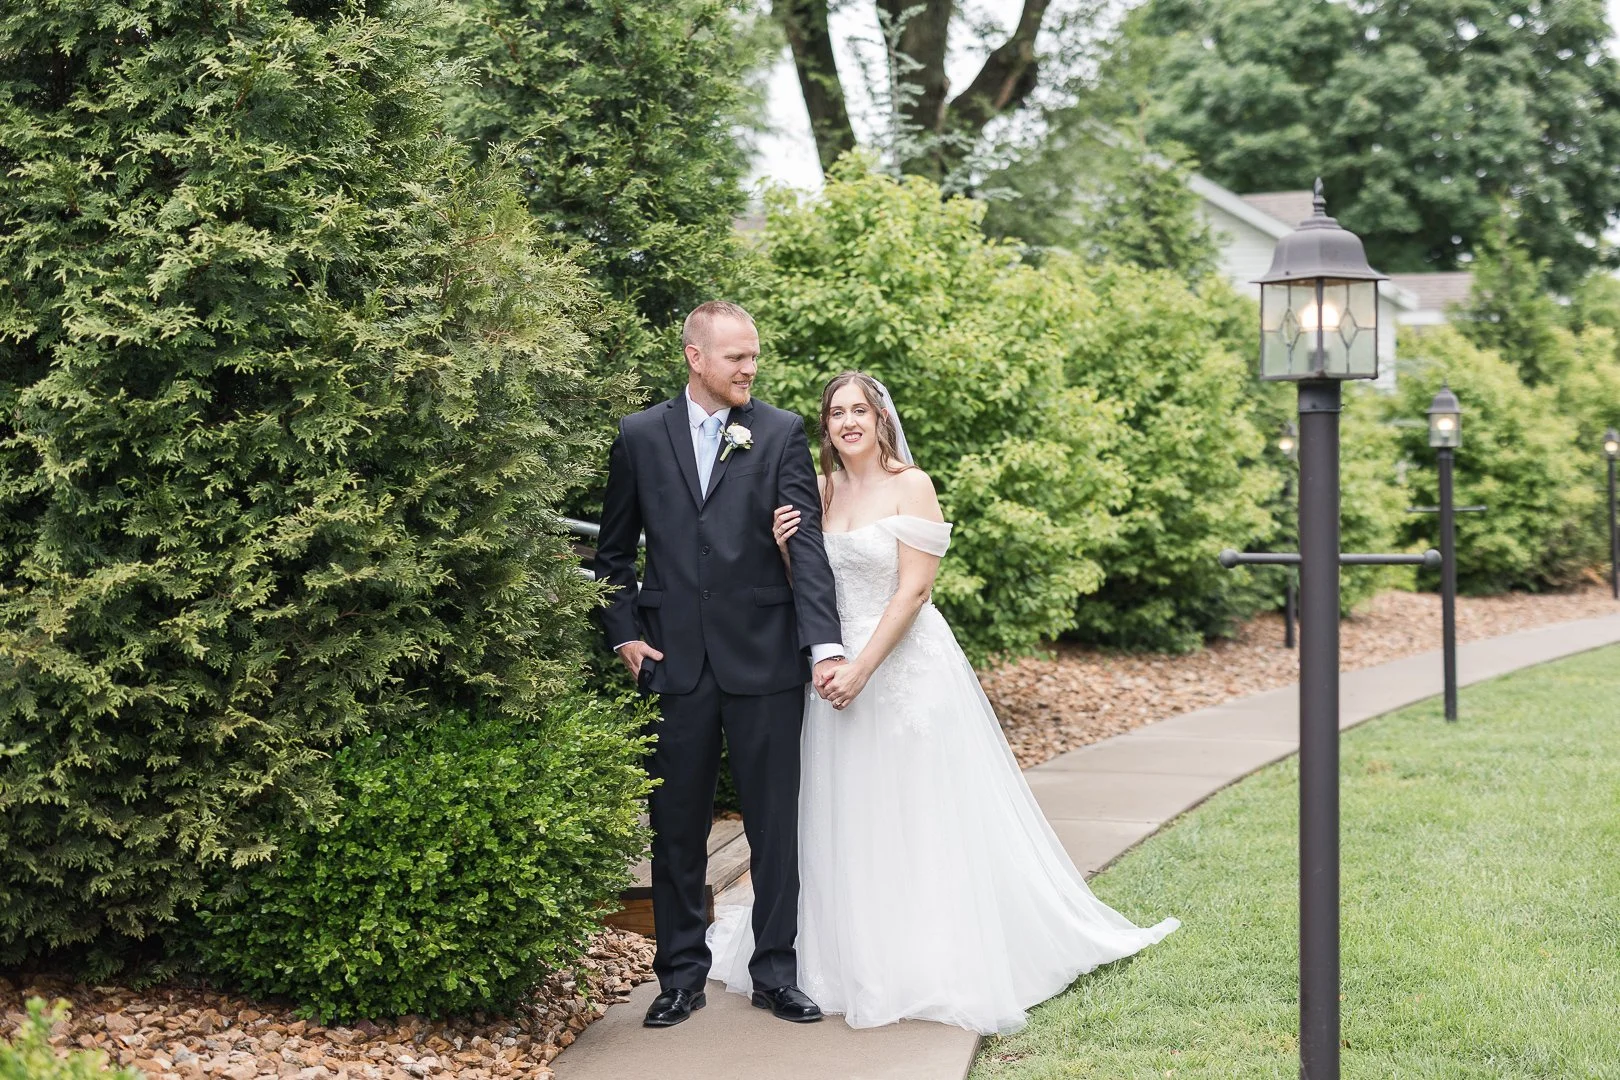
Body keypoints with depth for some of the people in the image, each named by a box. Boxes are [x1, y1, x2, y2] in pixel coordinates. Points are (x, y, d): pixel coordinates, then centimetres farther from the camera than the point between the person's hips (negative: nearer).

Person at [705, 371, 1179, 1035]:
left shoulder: (911, 486, -7)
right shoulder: (820, 492, 9)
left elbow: (914, 589, -13)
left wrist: (862, 670, -18)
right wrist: (787, 551, -7)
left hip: (908, 666, -5)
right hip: (837, 667, 5)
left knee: (924, 818, -1)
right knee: (847, 823, 9)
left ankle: (940, 965, 8)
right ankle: (861, 962, 19)